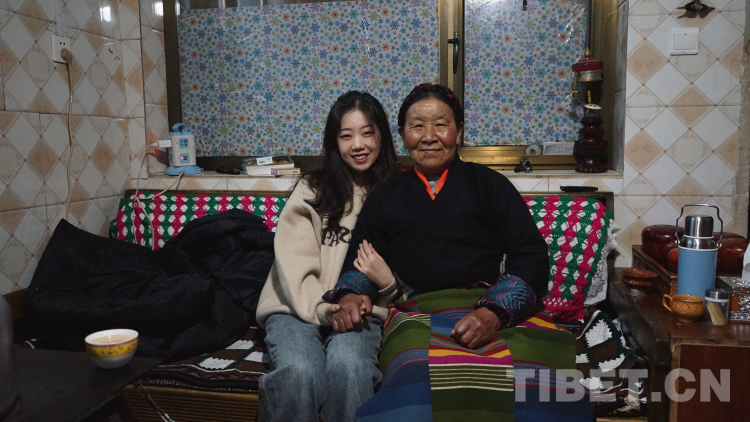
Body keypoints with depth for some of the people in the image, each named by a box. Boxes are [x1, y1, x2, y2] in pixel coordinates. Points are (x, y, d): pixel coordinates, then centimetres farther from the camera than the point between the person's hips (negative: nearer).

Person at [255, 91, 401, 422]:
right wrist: (322, 308, -20)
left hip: (360, 312, 1)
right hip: (298, 307, 0)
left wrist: (388, 280, -14)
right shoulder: (311, 190, 6)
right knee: (299, 373, -31)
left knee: (348, 366, -33)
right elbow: (293, 264, -3)